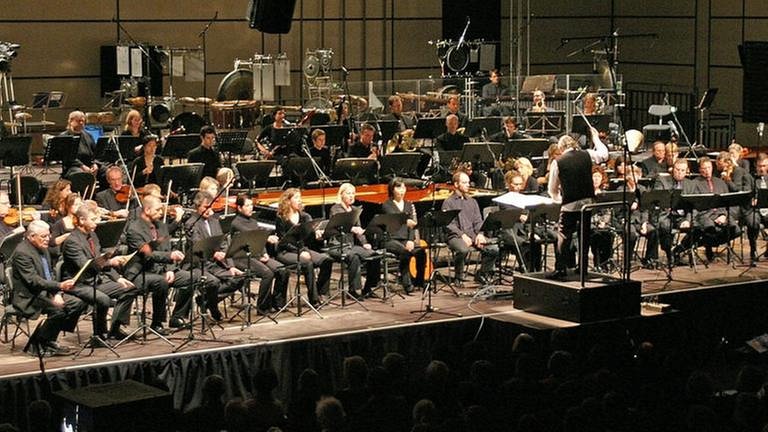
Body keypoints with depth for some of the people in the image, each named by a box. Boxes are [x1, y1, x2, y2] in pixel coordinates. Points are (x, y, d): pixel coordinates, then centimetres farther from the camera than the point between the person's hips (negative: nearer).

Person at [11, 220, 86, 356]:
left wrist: (58, 293, -4)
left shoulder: (43, 249, 13)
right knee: (58, 309, -31)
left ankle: (49, 341, 1)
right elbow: (33, 281, -24)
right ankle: (38, 344, -13)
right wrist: (59, 286, -33)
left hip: (48, 292, 9)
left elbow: (51, 274, 16)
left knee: (78, 304, -7)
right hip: (29, 297, -9)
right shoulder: (22, 253, -17)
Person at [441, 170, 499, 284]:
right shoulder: (448, 202, 3)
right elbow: (448, 224, -8)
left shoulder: (472, 201, 22)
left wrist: (480, 234, -6)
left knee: (494, 249, -18)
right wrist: (462, 235, -21)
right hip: (456, 236, -5)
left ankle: (482, 275, 3)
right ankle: (459, 277, -13)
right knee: (463, 249, -38)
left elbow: (478, 221, 15)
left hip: (473, 234, 5)